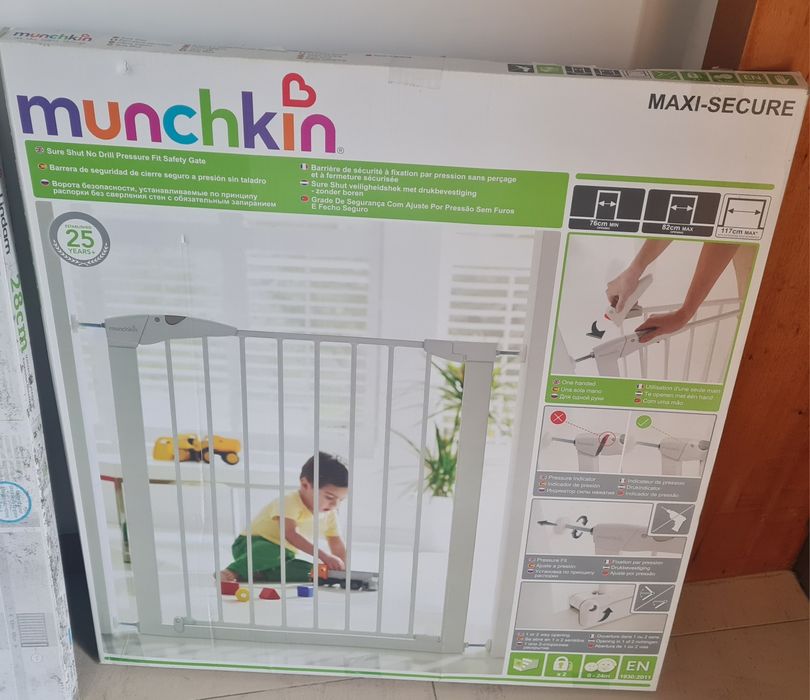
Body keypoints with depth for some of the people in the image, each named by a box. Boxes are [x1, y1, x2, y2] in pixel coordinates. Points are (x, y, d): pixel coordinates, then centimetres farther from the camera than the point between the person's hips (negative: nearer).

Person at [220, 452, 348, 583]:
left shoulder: (329, 514, 1)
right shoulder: (290, 502, -24)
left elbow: (337, 544, 8)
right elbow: (290, 534, -38)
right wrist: (323, 556, -45)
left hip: (284, 557, 8)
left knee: (316, 574, -19)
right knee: (271, 552, -42)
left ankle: (258, 574, -21)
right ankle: (232, 572, -25)